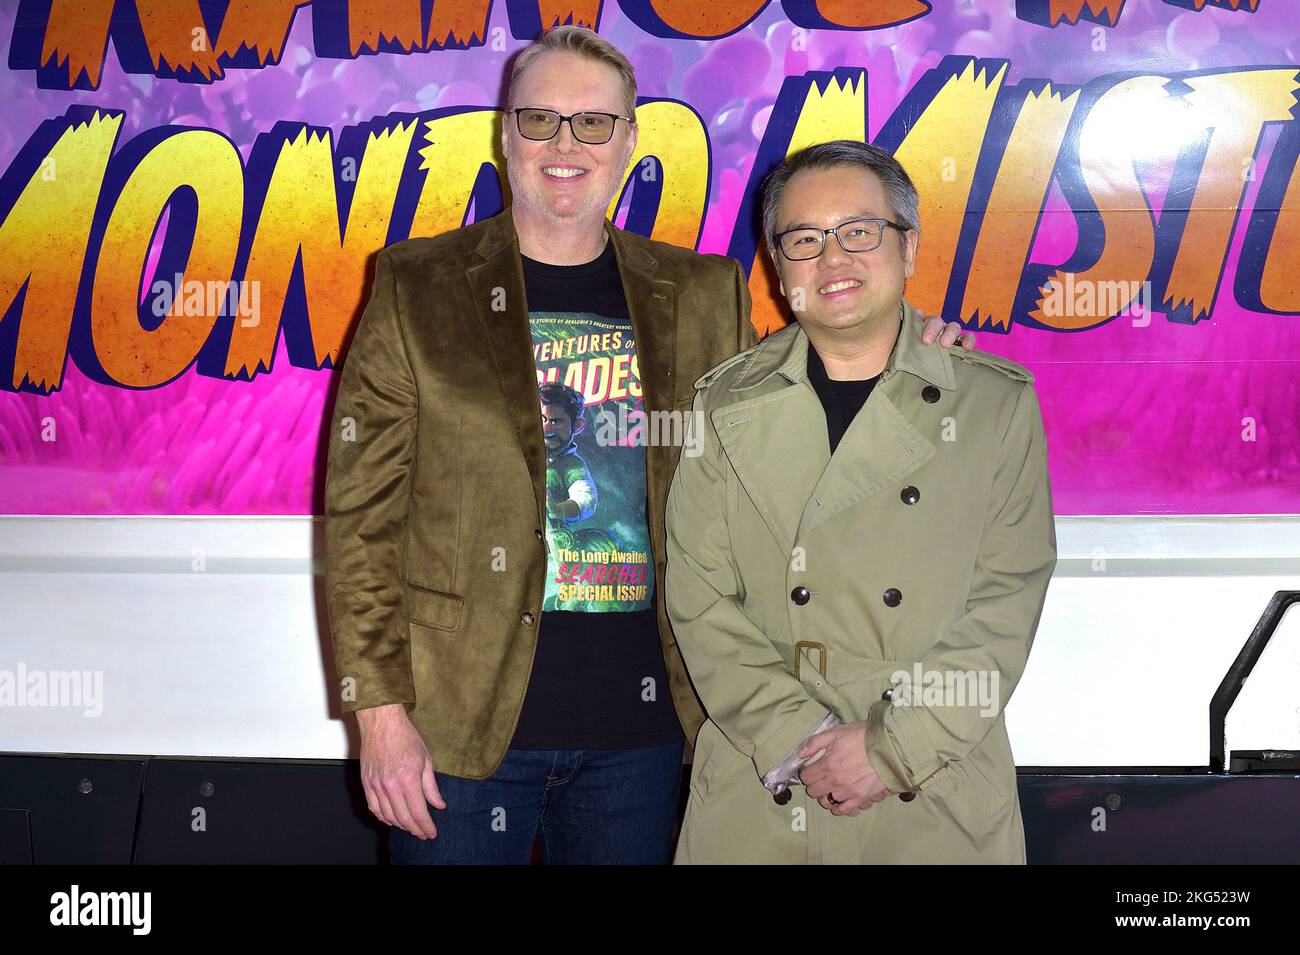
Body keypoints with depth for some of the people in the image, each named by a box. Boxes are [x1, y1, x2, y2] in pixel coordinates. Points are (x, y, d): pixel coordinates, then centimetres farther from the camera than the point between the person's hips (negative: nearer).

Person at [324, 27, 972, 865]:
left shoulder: (704, 295, 7)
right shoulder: (419, 287, 0)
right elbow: (363, 514, -2)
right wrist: (380, 710, -8)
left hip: (641, 727, 2)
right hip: (466, 722, -2)